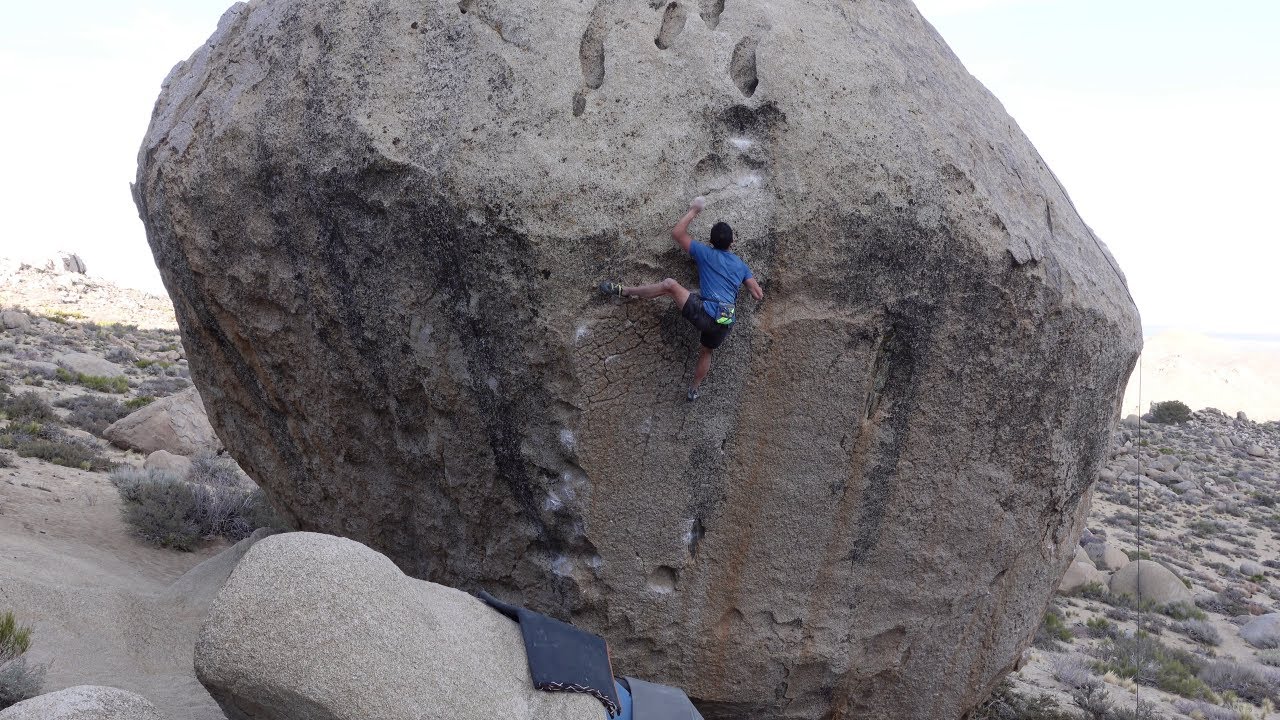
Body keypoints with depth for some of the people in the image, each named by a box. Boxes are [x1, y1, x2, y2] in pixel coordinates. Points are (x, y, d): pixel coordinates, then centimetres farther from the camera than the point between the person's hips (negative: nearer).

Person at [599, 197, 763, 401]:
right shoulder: (741, 264, 18)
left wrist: (693, 211, 15)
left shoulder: (705, 254, 5)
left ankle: (624, 291, -5)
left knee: (669, 285, -8)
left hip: (706, 313, -6)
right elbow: (758, 294, 15)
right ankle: (694, 389, 42)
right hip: (726, 321, 6)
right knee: (706, 352, 30)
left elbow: (677, 233, 5)